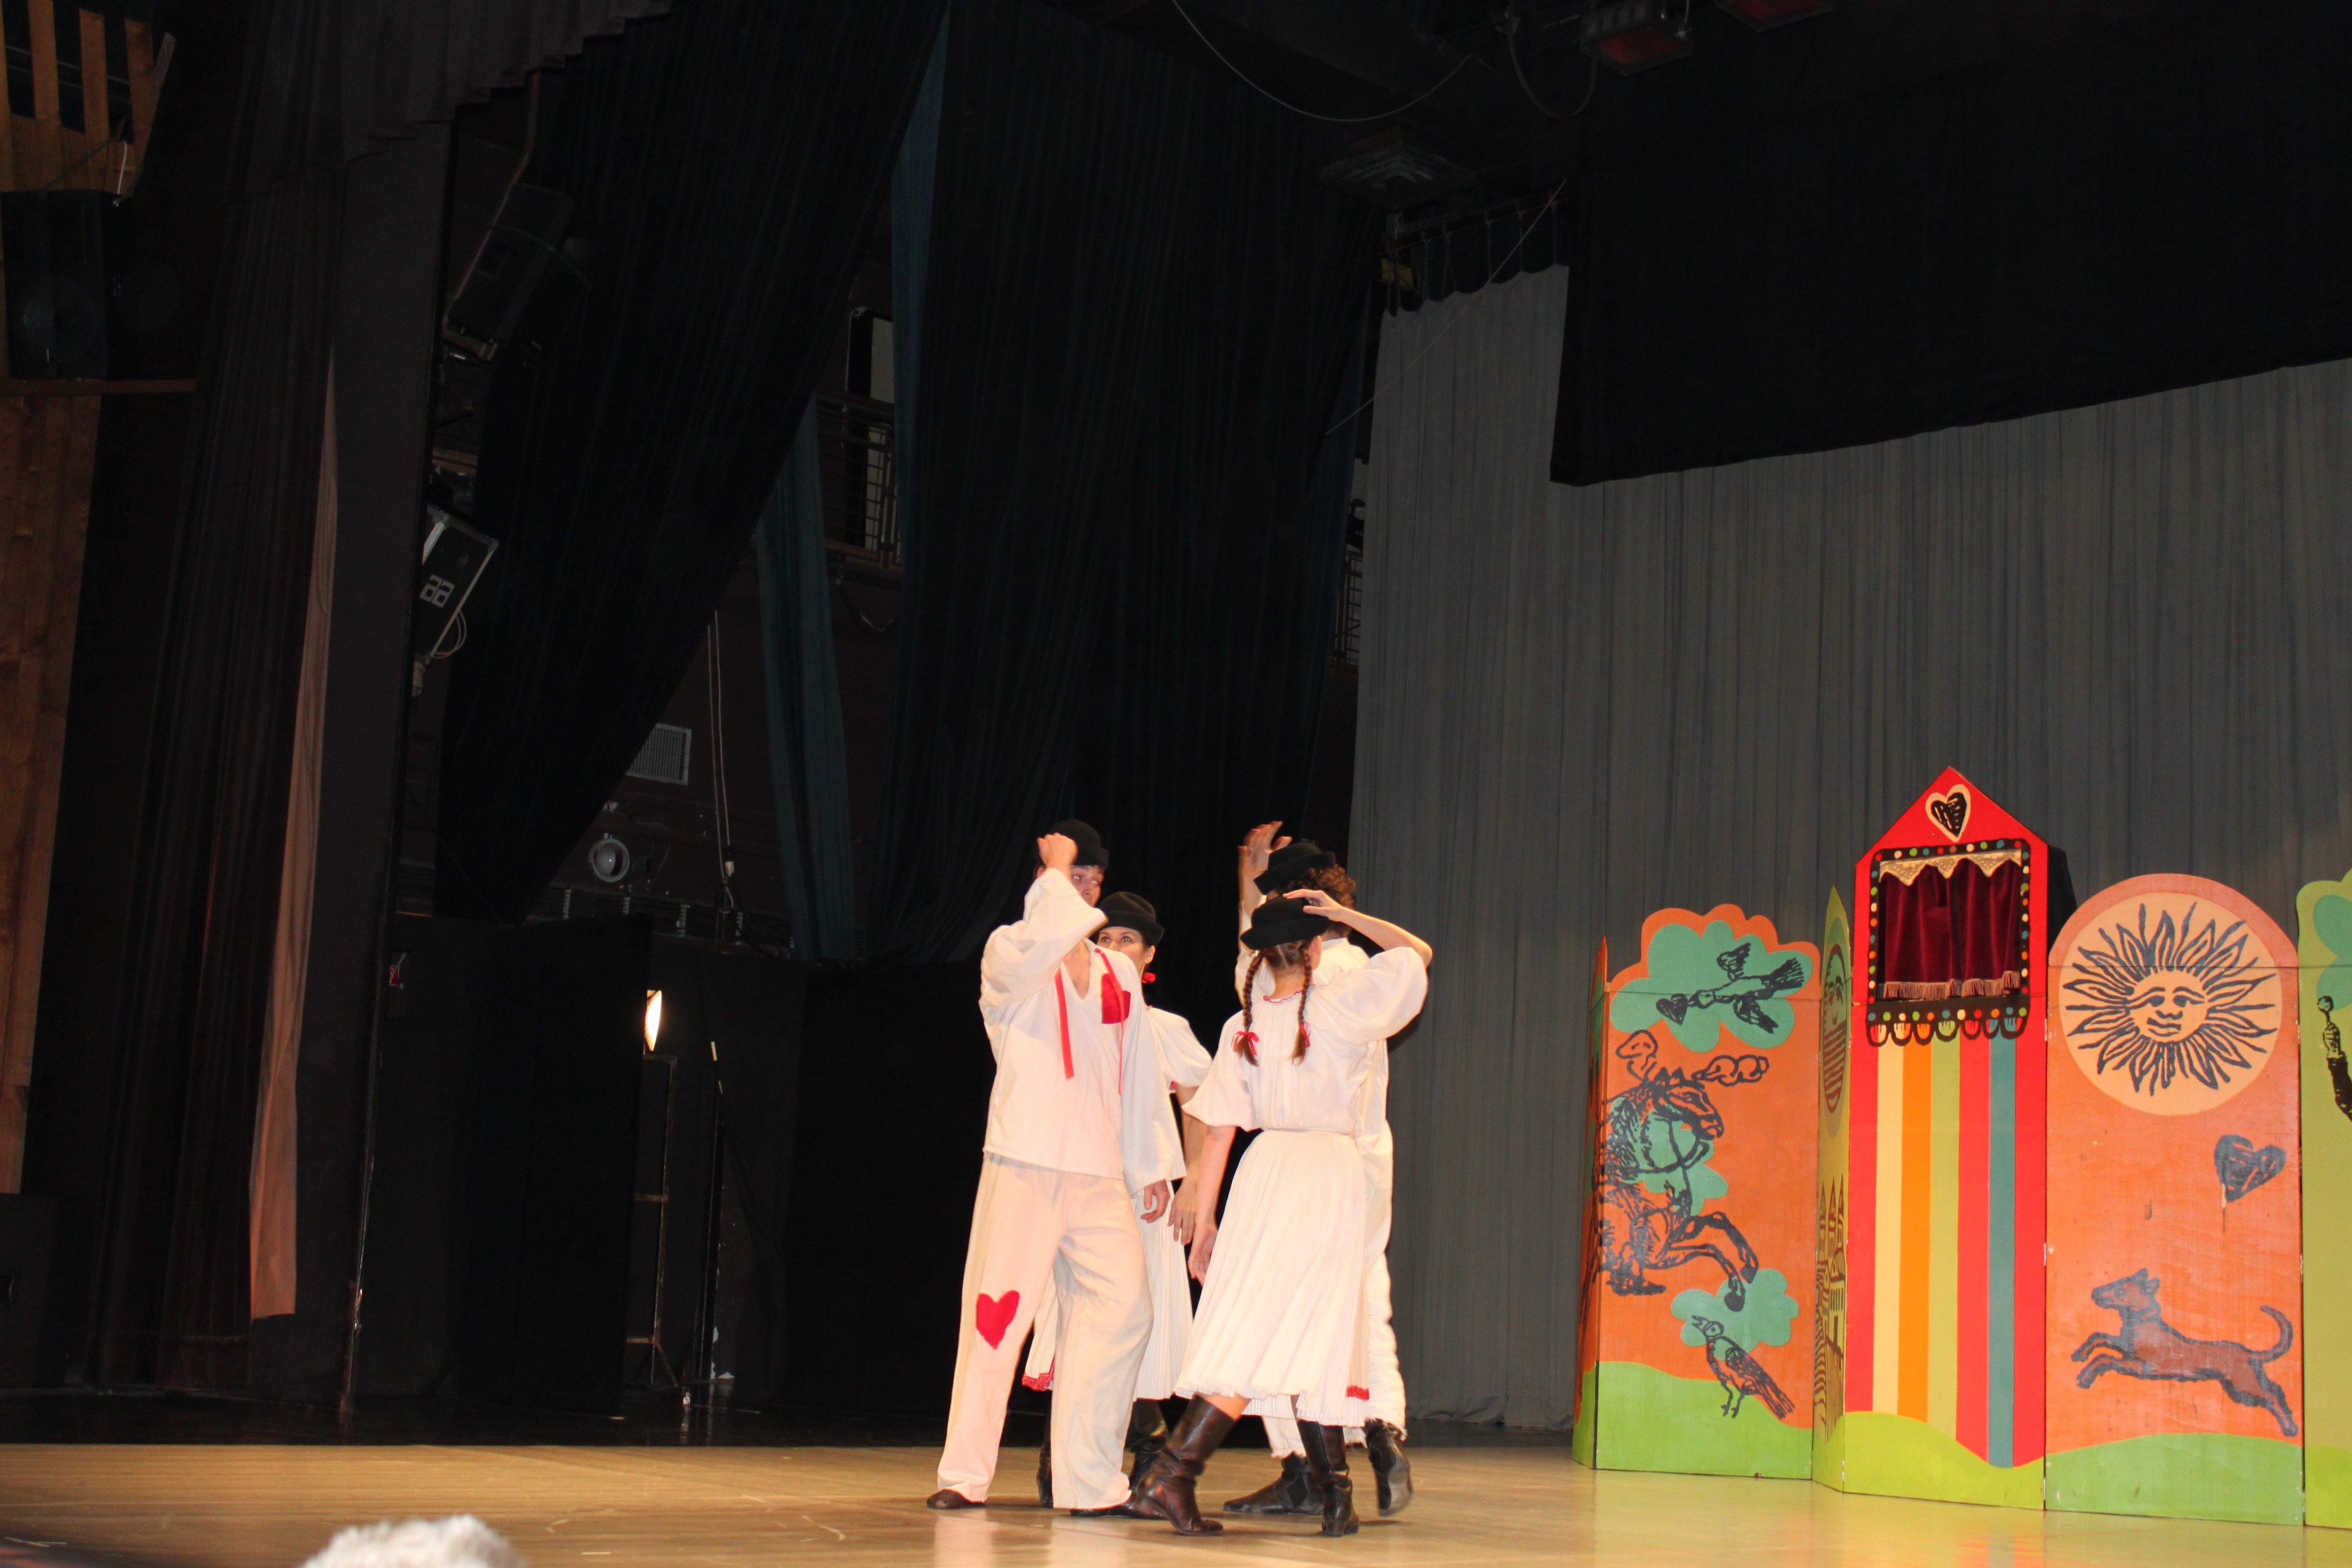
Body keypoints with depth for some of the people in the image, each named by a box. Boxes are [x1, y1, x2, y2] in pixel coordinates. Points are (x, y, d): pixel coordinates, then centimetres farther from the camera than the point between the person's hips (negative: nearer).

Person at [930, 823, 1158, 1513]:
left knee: (1123, 1308, -3)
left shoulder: (1119, 973, 18)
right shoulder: (1010, 952, 2)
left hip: (1099, 1172, 5)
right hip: (1027, 1162, -5)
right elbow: (1054, 936, -23)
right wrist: (1054, 870, -7)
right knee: (999, 1311, -6)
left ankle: (1091, 1478, 5)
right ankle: (965, 1473, 3)